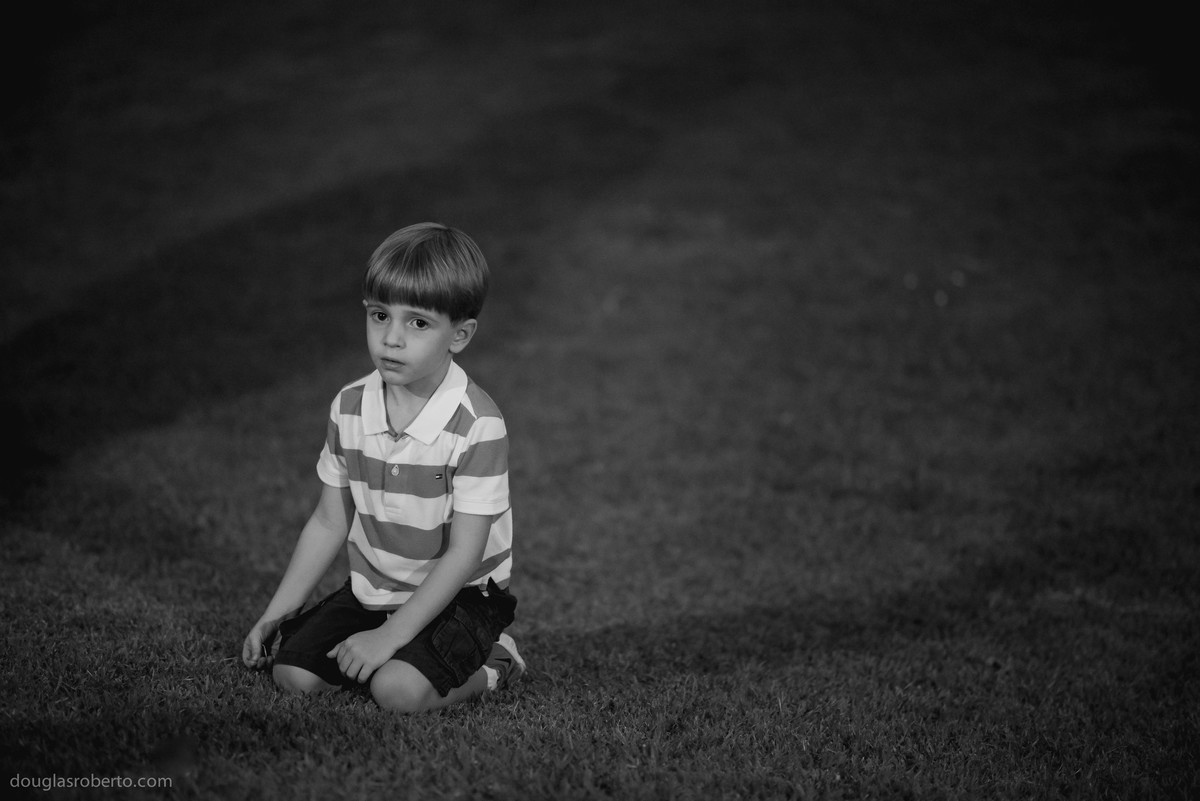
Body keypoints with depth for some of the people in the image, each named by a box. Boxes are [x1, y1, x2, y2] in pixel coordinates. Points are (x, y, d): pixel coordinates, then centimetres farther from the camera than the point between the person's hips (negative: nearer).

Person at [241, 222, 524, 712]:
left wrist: (390, 636, -24)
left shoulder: (477, 425, -22)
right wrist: (277, 612, 1)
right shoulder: (349, 408, -3)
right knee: (293, 674, -11)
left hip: (456, 596, -5)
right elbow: (329, 523, 6)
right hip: (371, 589, 5)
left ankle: (492, 666, 0)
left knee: (398, 689, -27)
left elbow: (464, 553, -21)